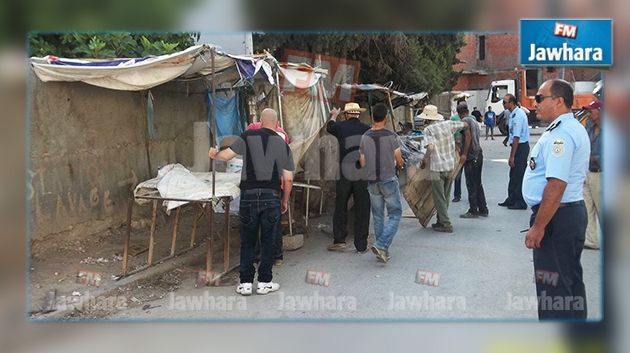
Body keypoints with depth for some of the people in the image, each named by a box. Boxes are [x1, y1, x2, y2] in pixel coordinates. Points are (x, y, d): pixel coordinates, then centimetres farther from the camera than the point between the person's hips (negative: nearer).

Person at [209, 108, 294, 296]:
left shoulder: (248, 137, 1)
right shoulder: (283, 145, 7)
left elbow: (226, 155, 0)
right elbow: (288, 179, 6)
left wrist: (214, 154, 22)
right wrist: (285, 201, 18)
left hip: (249, 196, 0)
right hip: (271, 198, 0)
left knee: (247, 241, 10)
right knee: (267, 241, 10)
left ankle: (245, 283, 12)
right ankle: (264, 282, 14)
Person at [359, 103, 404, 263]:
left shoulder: (365, 137, -2)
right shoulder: (391, 136, -13)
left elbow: (362, 164, 4)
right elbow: (400, 162, -6)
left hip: (372, 182, 4)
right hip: (389, 181, -4)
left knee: (378, 216, 13)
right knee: (395, 214, 5)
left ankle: (382, 250, 18)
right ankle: (382, 245, -10)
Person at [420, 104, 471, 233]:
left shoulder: (428, 129, -12)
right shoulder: (448, 124, 4)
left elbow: (430, 148, -25)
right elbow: (466, 126, 13)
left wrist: (424, 161, -9)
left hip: (437, 168, -6)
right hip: (451, 166, 6)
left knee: (439, 198, 3)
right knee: (445, 196, 18)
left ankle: (446, 225, 5)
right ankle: (441, 221, 27)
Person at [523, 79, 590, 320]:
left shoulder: (561, 133, -20)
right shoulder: (574, 129, 14)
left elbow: (556, 185, -28)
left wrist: (538, 227, -24)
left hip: (557, 217, -11)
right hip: (574, 211, 11)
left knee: (552, 287, -3)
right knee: (571, 283, 20)